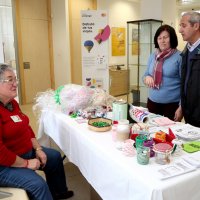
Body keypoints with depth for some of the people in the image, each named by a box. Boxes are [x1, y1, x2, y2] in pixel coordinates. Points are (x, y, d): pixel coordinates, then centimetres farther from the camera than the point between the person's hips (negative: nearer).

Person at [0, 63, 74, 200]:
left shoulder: (12, 103, 5)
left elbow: (25, 128, 13)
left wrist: (38, 149, 4)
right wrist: (26, 163, -21)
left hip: (26, 151, 10)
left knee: (55, 156, 18)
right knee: (38, 184, -26)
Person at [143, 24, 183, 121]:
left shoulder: (179, 57, -8)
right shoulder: (153, 56, 7)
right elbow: (146, 74, 16)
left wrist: (181, 107, -10)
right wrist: (147, 78, -9)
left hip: (172, 104, -4)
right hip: (152, 102, 4)